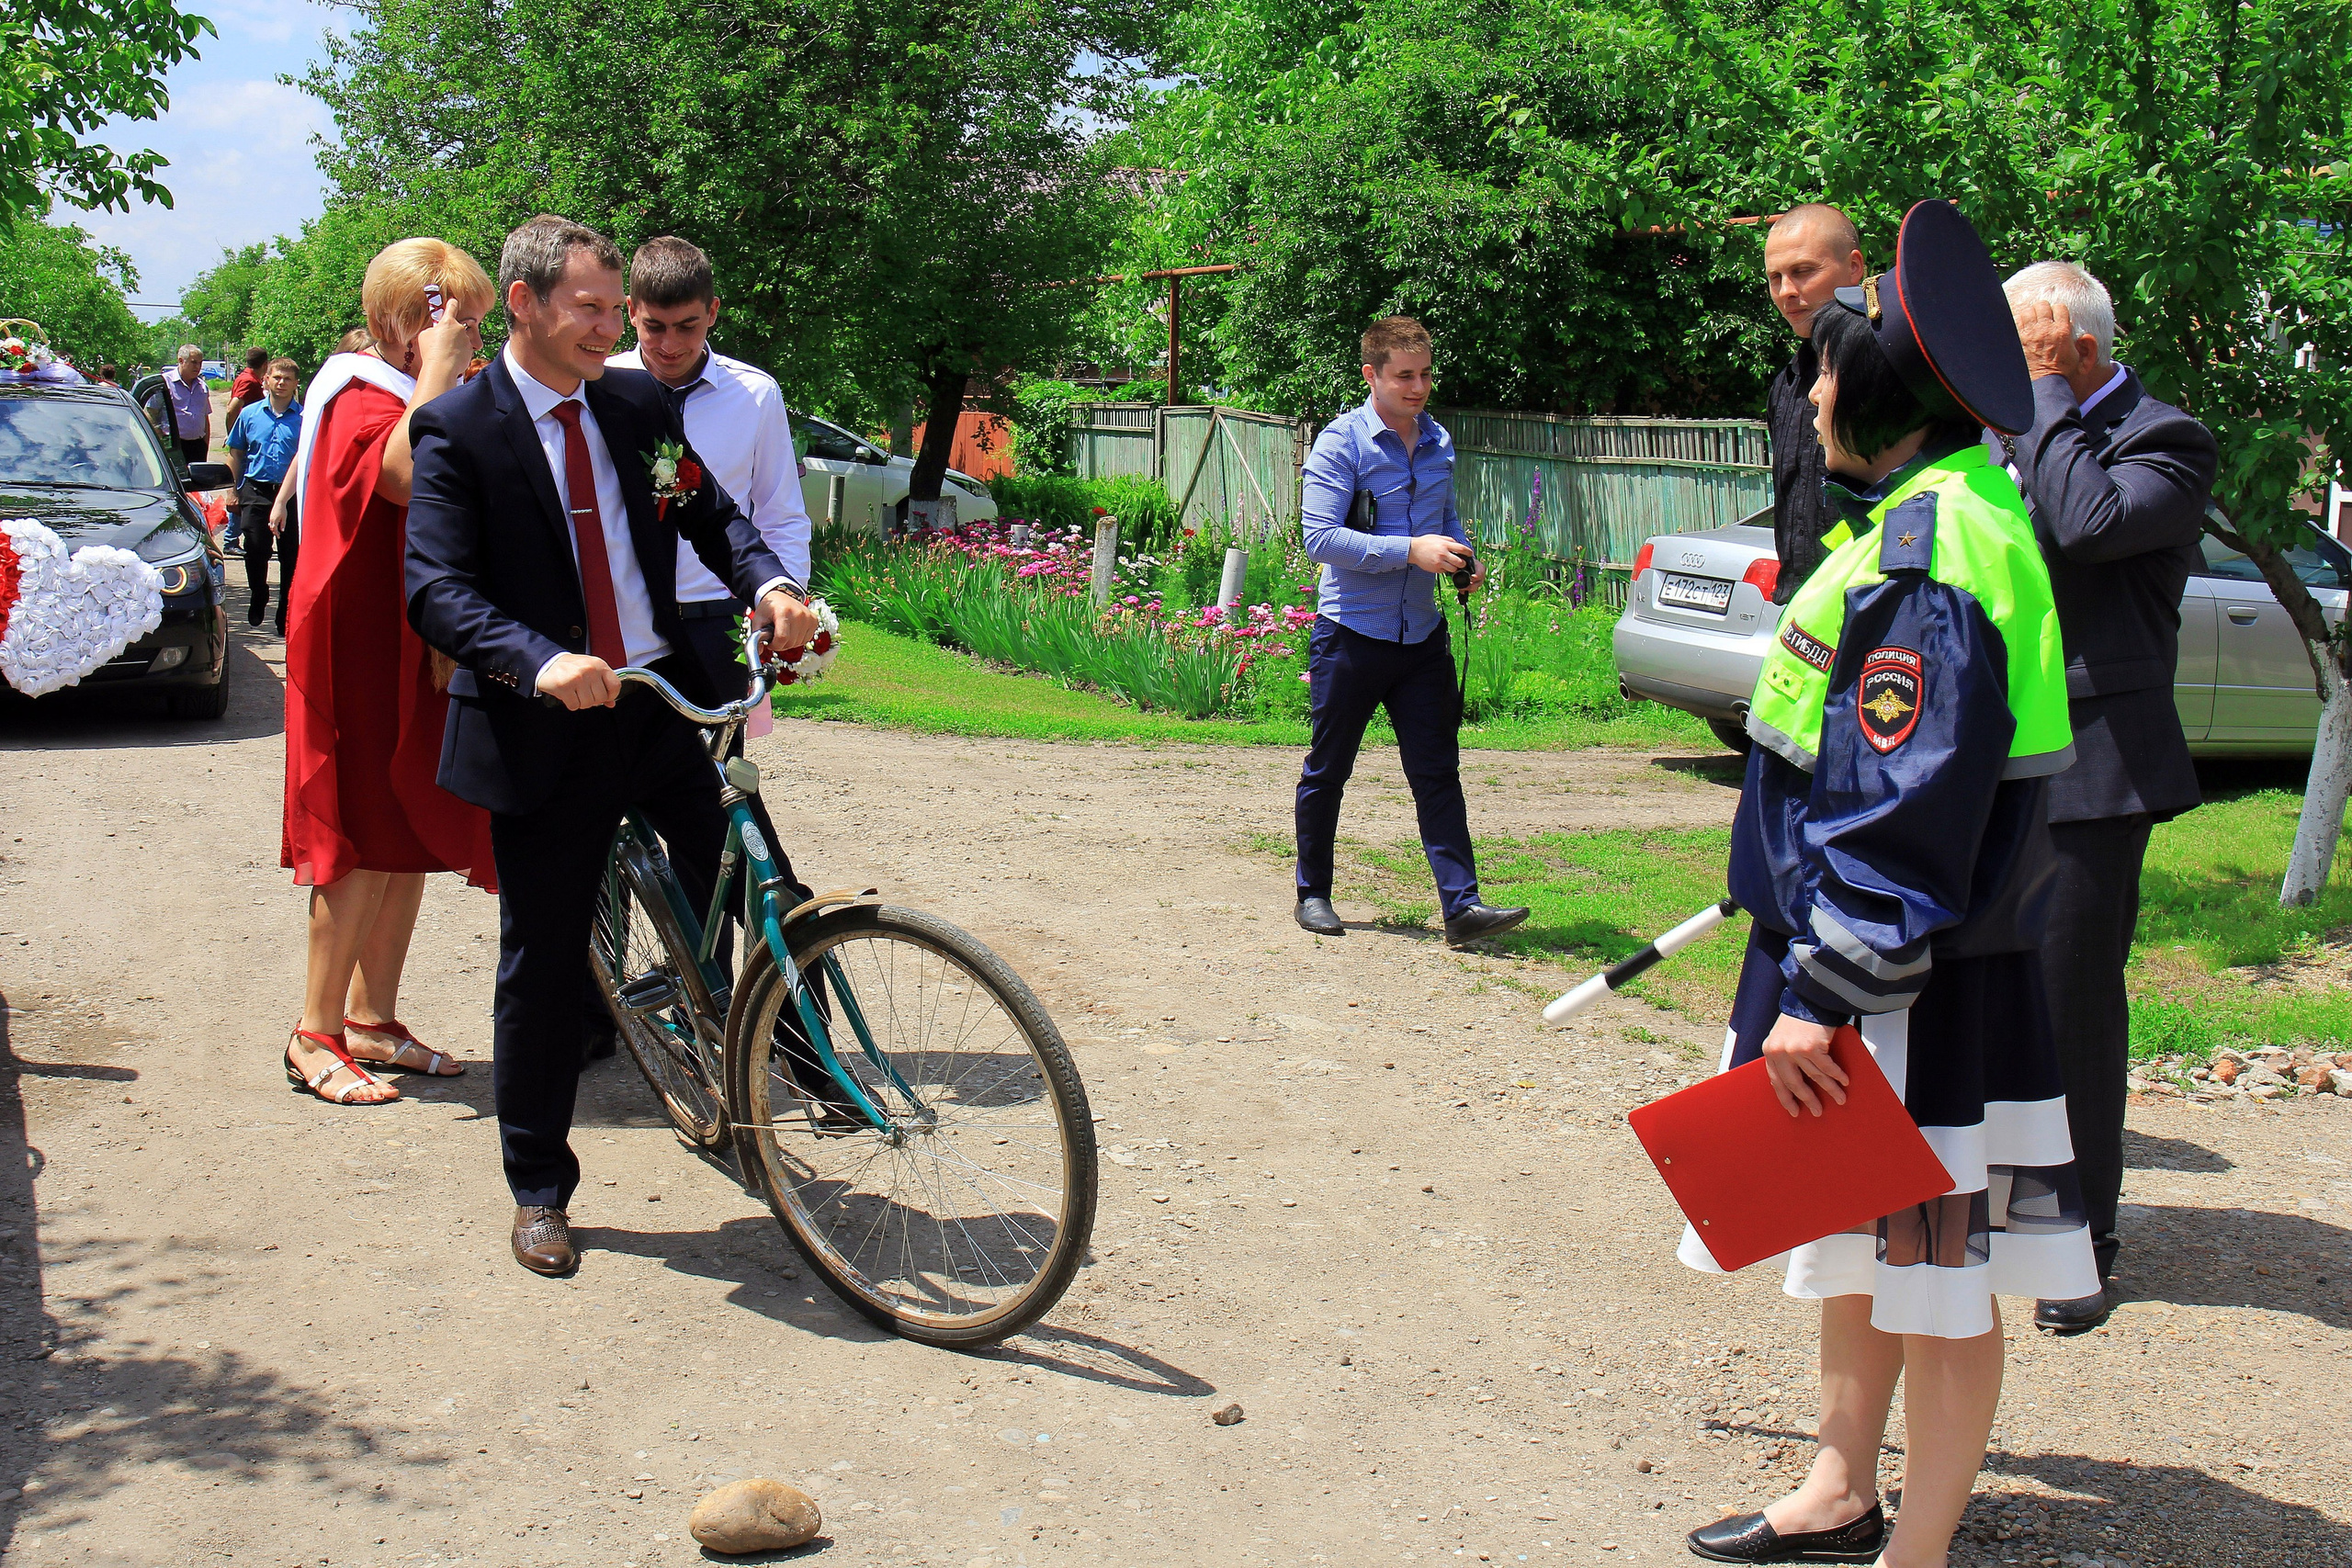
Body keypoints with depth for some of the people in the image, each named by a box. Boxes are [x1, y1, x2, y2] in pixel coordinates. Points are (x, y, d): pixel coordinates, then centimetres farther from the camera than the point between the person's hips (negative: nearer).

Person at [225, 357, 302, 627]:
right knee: (255, 551, 4)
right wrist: (234, 491, 7)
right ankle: (258, 598, 27)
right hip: (256, 493, 2)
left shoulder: (304, 418, 0)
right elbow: (236, 454, 12)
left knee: (292, 556, 2)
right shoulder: (250, 414, 7)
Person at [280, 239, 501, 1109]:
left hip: (419, 653, 10)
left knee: (415, 841, 11)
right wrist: (438, 369, -27)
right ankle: (317, 1033, 3)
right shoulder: (361, 400, -14)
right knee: (369, 846, -6)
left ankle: (373, 1018, 21)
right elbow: (408, 475, -36)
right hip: (363, 654, -10)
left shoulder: (426, 402, 18)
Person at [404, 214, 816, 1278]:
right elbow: (437, 591, -16)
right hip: (543, 732, -4)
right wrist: (539, 663, -34)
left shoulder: (639, 404, 7)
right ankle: (538, 1187, 20)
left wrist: (767, 586, -13)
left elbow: (710, 514, 9)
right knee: (543, 967, 4)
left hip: (664, 707, 4)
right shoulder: (455, 430, -8)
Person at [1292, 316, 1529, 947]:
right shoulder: (1341, 444, -10)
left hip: (1422, 634, 5)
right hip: (1351, 634, -5)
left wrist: (1462, 557, 2)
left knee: (1437, 772, -1)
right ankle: (1313, 894, 23)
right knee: (1327, 772, 8)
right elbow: (1320, 538, -20)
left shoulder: (1438, 443, 9)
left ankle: (1461, 905, -3)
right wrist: (1412, 550, -26)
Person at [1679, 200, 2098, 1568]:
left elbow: (1910, 811, -25)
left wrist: (1826, 994, -24)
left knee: (1929, 1268, 2)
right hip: (1869, 946, 11)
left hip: (1918, 989, -11)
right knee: (1859, 1242, 20)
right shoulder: (1941, 515, 11)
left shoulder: (1927, 554, -21)